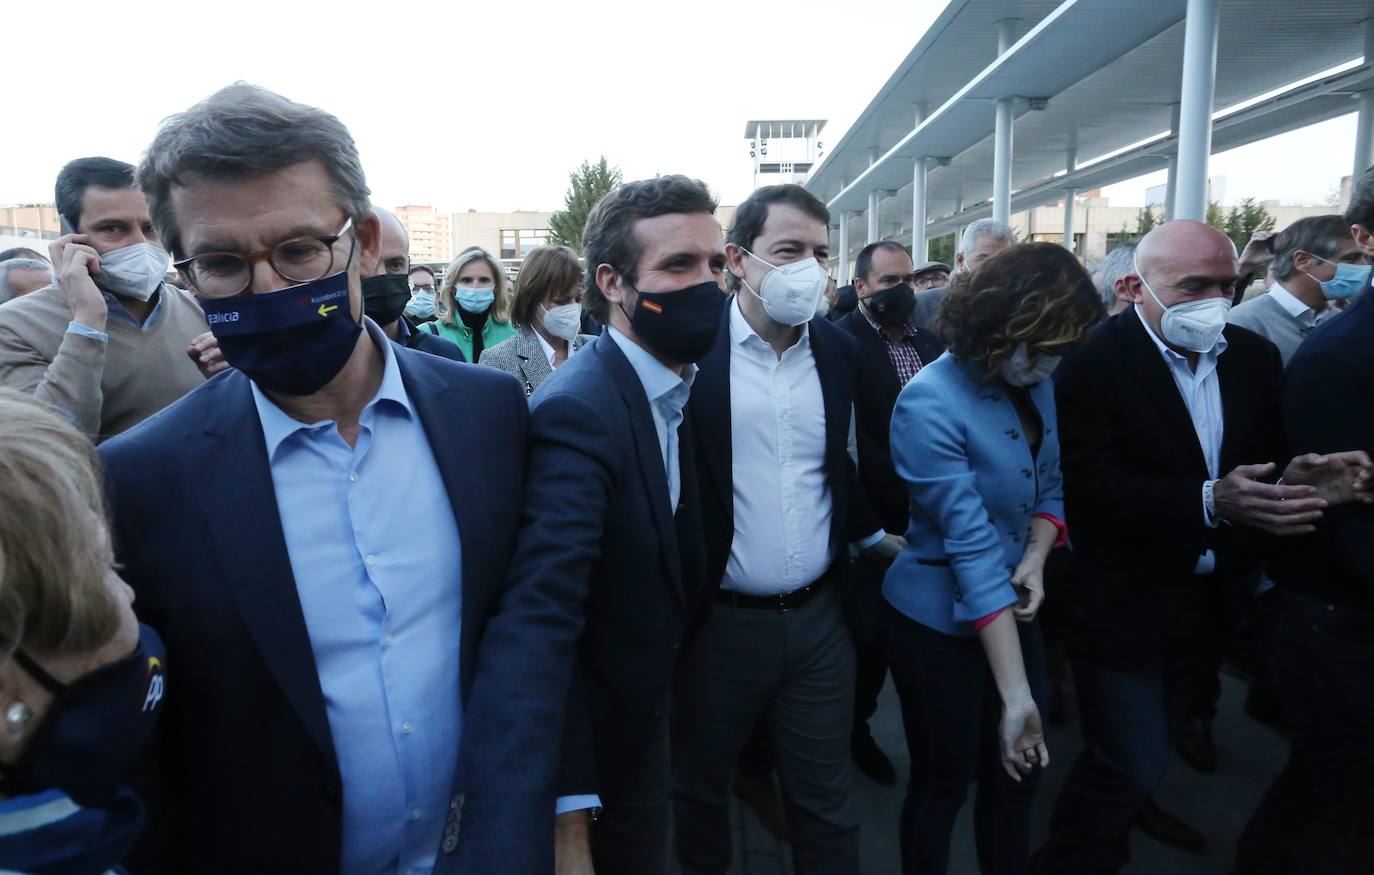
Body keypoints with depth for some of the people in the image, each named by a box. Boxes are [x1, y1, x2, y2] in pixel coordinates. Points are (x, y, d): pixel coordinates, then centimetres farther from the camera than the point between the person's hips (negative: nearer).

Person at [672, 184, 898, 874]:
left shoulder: (838, 350, 3)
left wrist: (874, 536, 17)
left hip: (819, 617, 3)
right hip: (717, 620, -3)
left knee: (827, 804, 17)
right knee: (700, 790, 21)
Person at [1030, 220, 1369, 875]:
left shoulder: (1255, 357, 3)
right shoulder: (1093, 362, -18)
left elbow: (1264, 458, 6)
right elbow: (1092, 489, -25)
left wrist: (1291, 484, -17)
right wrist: (1210, 503, -33)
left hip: (1208, 600, 7)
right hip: (1122, 604, -6)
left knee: (1147, 753, 21)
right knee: (1133, 764, -1)